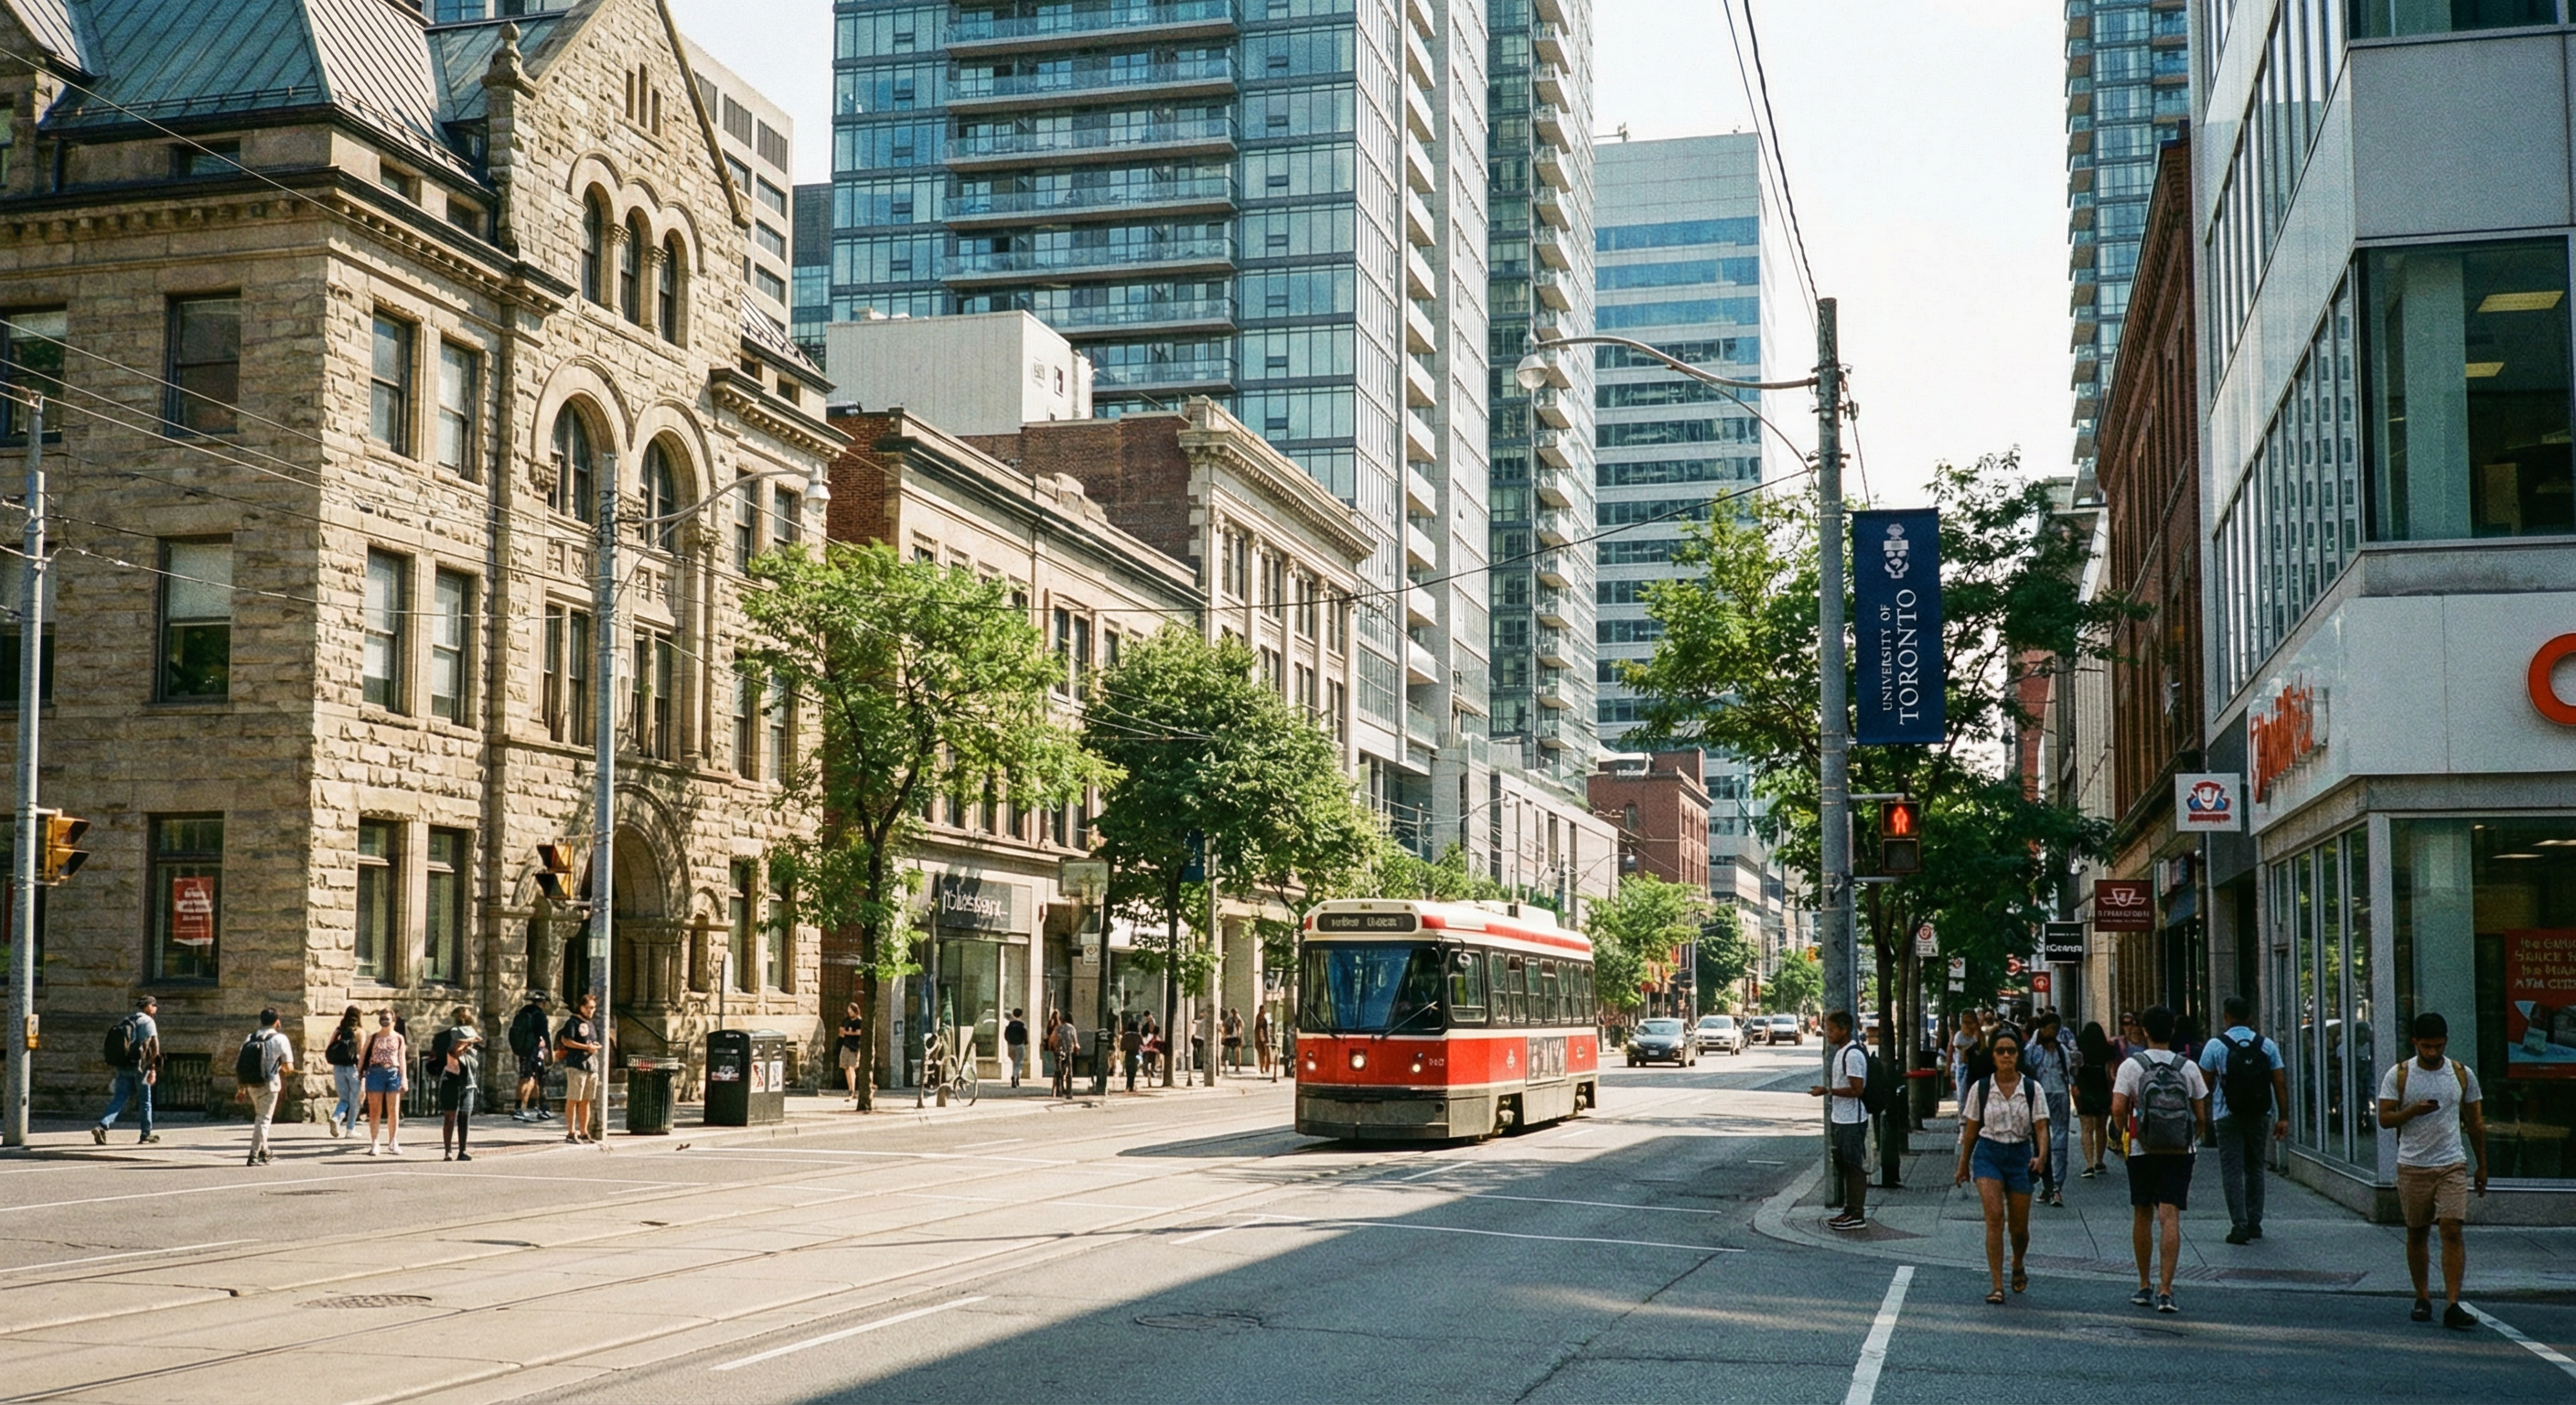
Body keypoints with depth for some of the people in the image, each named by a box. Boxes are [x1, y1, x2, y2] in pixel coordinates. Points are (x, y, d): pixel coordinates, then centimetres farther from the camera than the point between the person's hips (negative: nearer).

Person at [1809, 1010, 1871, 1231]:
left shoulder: (1853, 1055, -19)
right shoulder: (1841, 1052, 12)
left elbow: (1856, 1089, -23)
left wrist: (1827, 1091, -21)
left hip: (1852, 1121, -10)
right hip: (1841, 1120, 10)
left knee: (1855, 1167, -3)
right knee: (1845, 1165, 15)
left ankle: (1857, 1215, 2)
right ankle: (1850, 1210, 23)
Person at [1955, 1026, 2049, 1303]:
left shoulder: (2032, 1088, -1)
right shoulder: (1980, 1088, 0)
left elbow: (2041, 1127, -5)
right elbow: (1971, 1128, 8)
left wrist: (2041, 1155, -22)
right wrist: (1963, 1163, 13)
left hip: (2020, 1155, 1)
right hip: (1988, 1153, -1)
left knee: (2019, 1225, 8)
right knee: (1994, 1215, -16)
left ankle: (2018, 1268, 42)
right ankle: (1997, 1286, -14)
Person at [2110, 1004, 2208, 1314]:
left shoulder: (2132, 1066, -4)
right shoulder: (2188, 1068, 0)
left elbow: (2118, 1108, -12)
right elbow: (2201, 1116, 3)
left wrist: (2126, 1129, 7)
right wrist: (2195, 1139, 20)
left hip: (2143, 1152, 0)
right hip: (2179, 1153, 0)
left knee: (2142, 1216, 13)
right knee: (2170, 1218, -4)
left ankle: (2144, 1286, 20)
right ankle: (2165, 1289, -13)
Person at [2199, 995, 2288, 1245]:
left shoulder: (2215, 1045, -4)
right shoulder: (2267, 1045, 2)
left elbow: (2205, 1084, -3)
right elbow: (2280, 1083, 0)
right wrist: (2283, 1118, 2)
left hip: (2227, 1116, -3)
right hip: (2259, 1115, 3)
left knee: (2232, 1171, -2)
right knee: (2255, 1169, 16)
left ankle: (2240, 1226, -9)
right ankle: (2254, 1224, 18)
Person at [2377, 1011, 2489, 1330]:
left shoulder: (2462, 1074, 5)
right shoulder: (2398, 1075, 0)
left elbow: (2475, 1123, 13)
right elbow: (2384, 1118, -3)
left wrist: (2482, 1166, 15)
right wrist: (2414, 1111, -21)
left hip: (2452, 1165, 0)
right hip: (2412, 1166, 0)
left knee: (2452, 1230, -11)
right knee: (2417, 1233, 9)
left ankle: (2453, 1305, -14)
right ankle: (2422, 1297, 23)